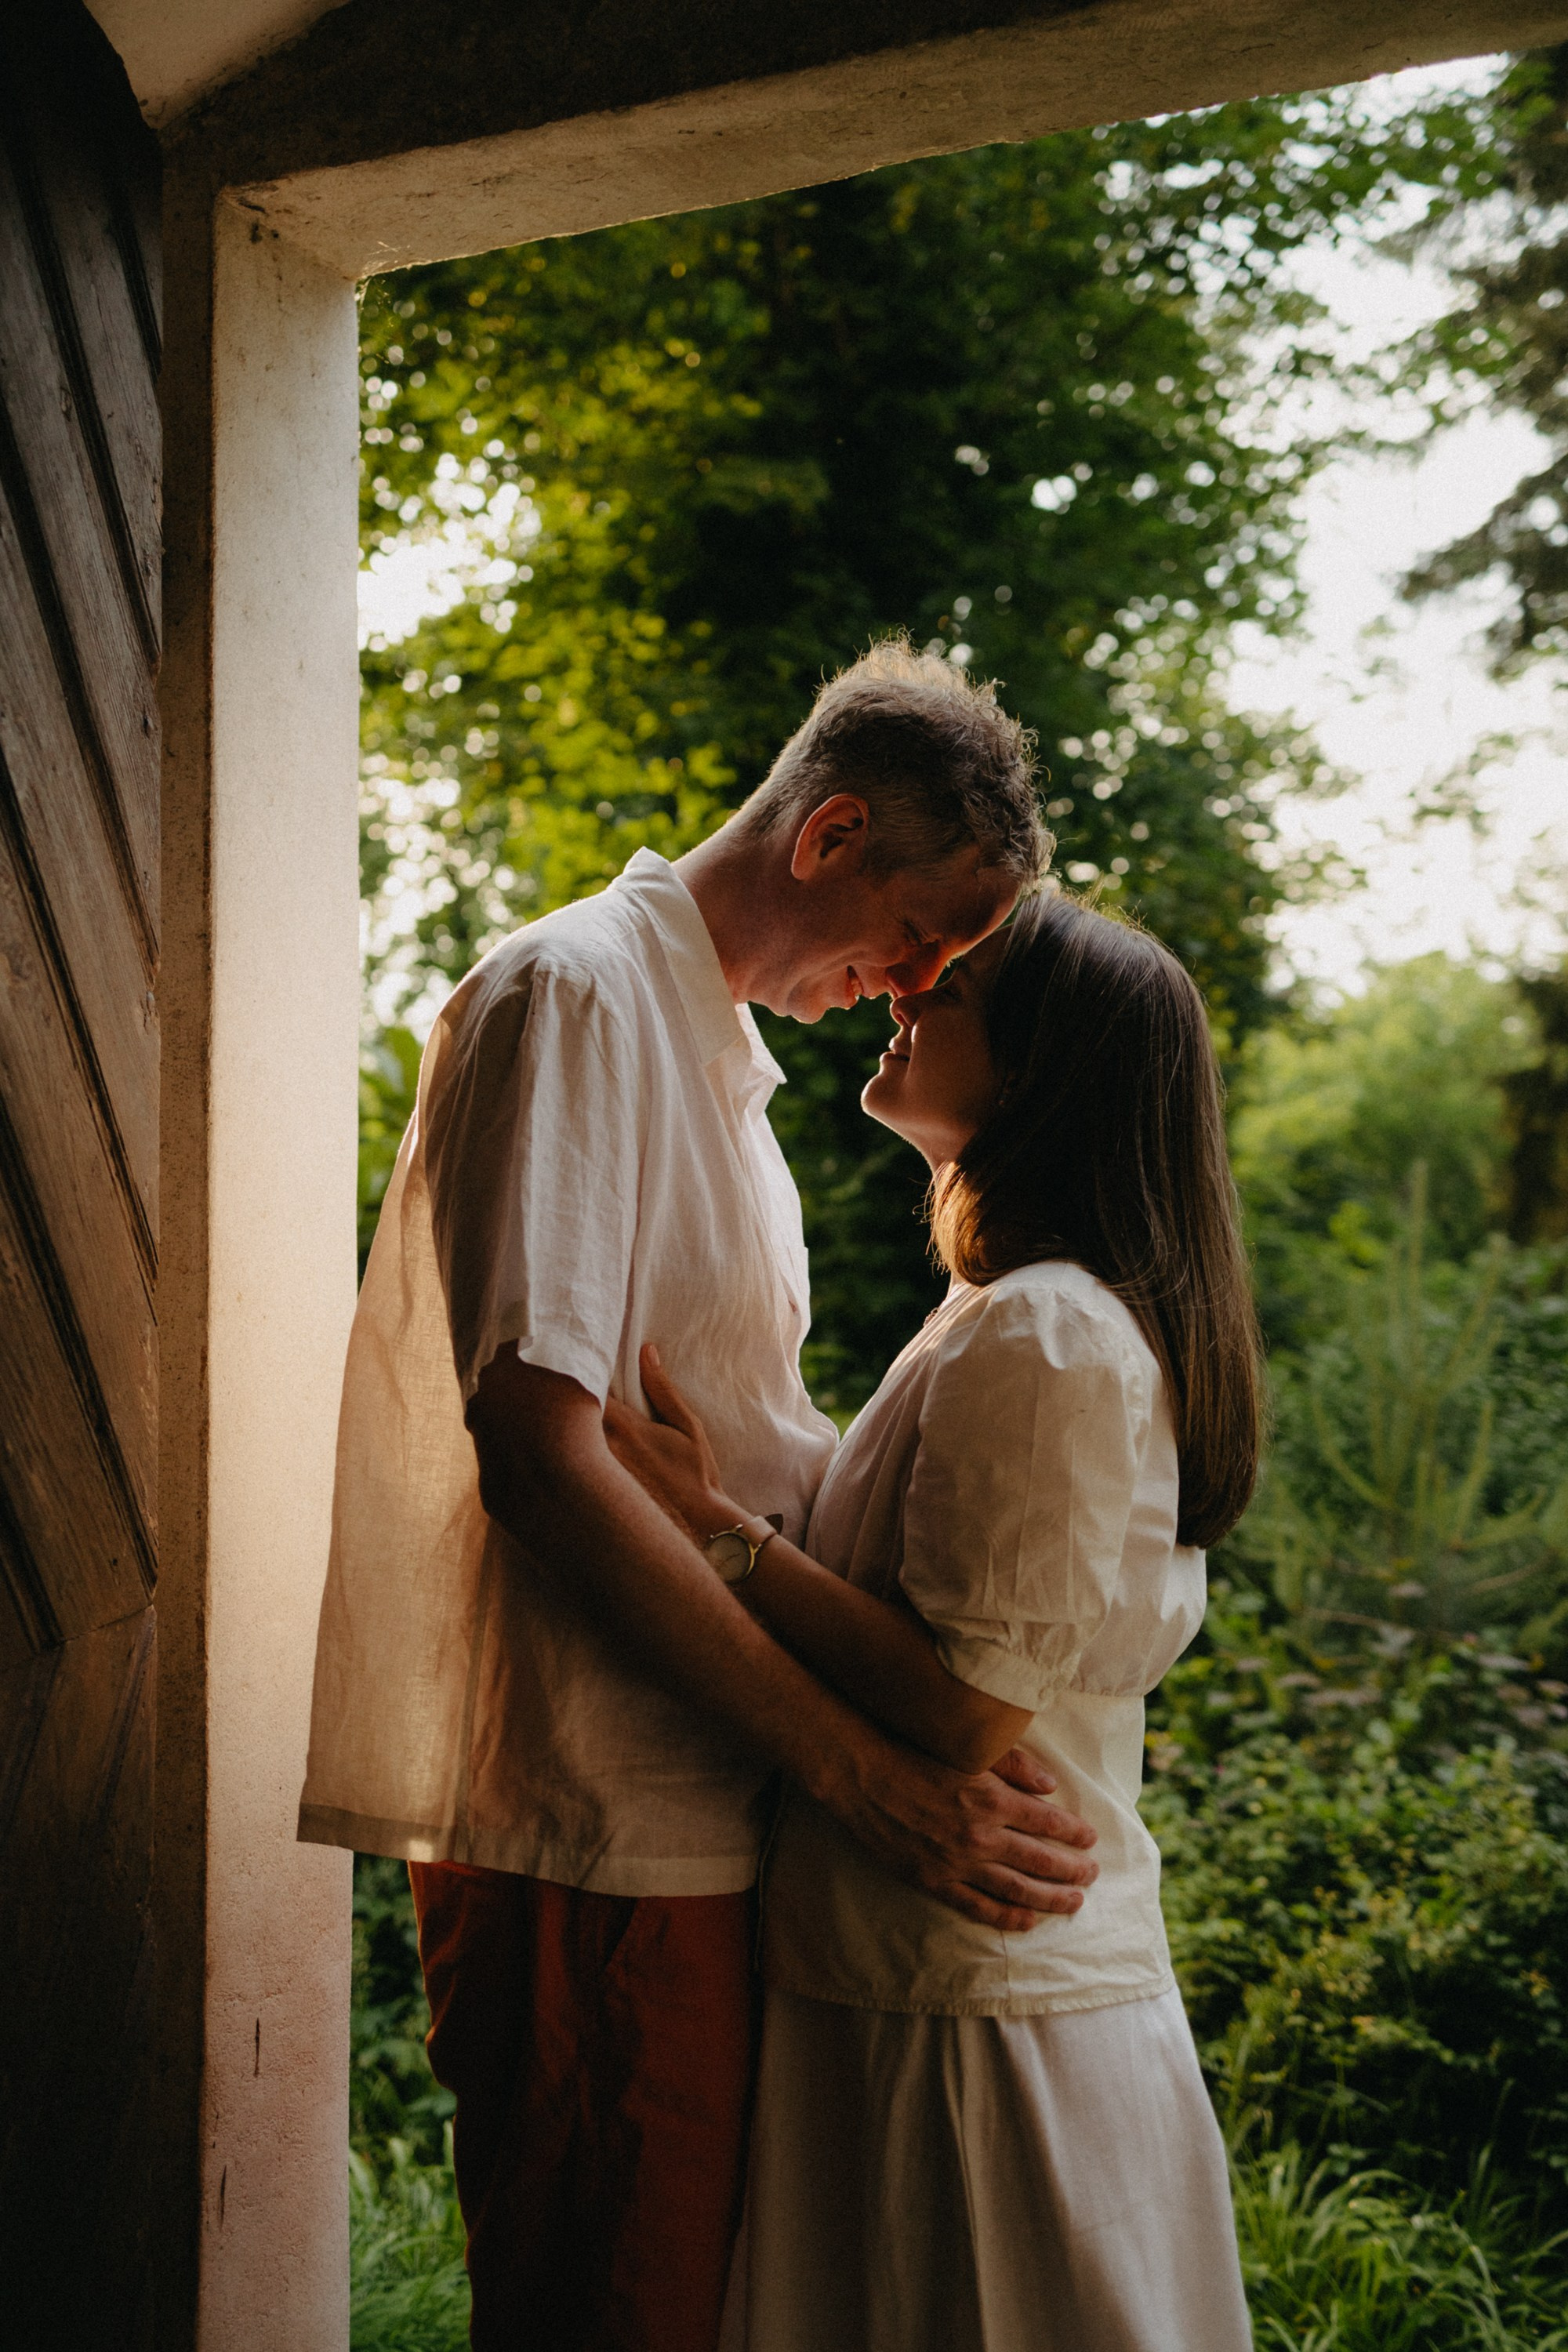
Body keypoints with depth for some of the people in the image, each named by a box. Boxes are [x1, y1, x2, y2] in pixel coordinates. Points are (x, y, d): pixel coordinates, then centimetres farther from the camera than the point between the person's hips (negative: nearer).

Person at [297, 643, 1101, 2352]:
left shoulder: (719, 1043, 19)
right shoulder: (575, 994, -12)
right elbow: (538, 1450, -21)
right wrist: (858, 1765, -22)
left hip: (714, 1813, 9)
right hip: (596, 1842, -9)